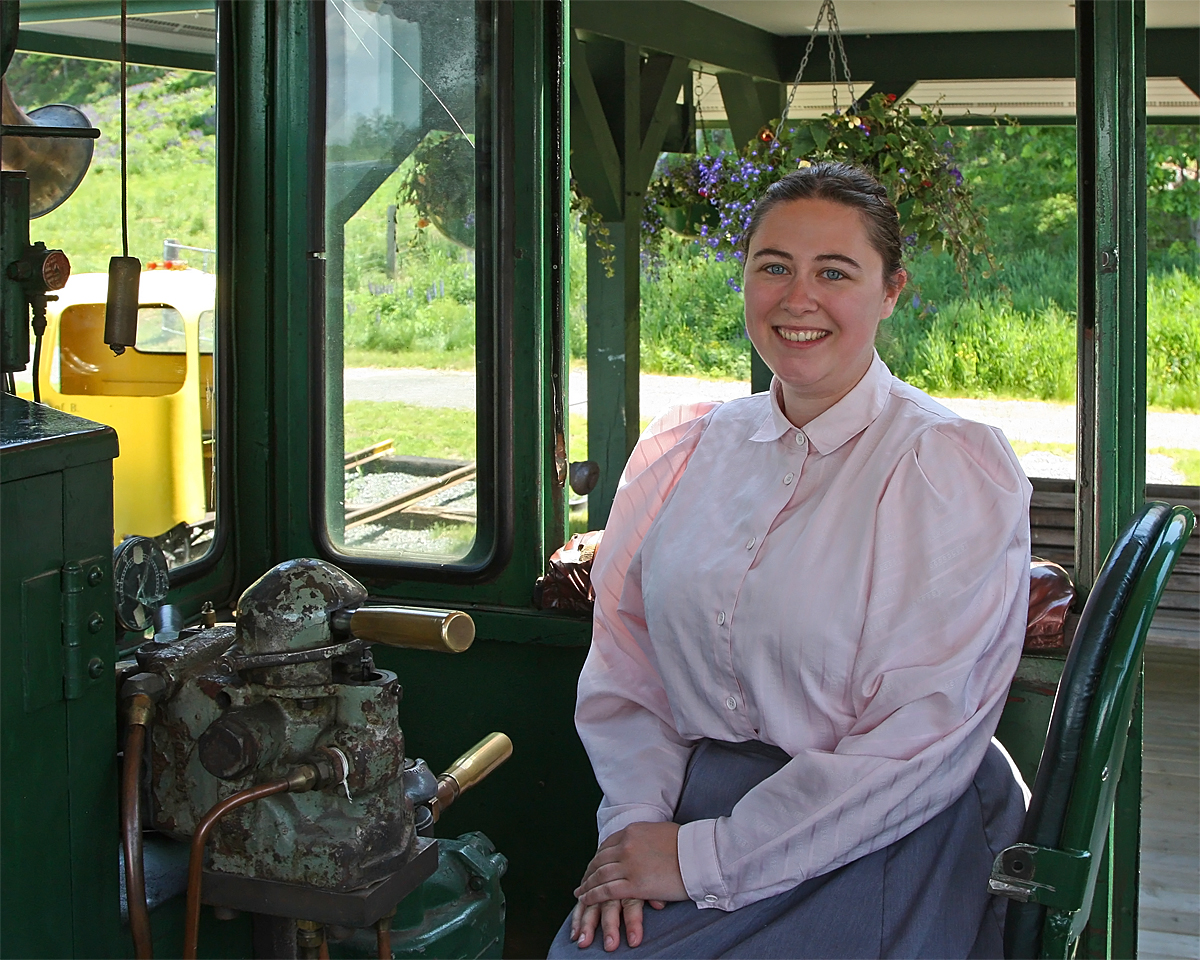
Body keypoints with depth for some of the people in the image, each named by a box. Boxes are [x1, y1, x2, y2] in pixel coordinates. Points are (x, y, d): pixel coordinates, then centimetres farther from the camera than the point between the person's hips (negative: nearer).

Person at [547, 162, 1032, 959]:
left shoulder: (957, 468, -7)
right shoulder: (681, 451, 9)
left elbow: (919, 741, -13)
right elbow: (625, 661, 11)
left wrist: (705, 860, -14)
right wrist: (635, 820, -7)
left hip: (878, 853, -4)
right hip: (698, 801, 5)